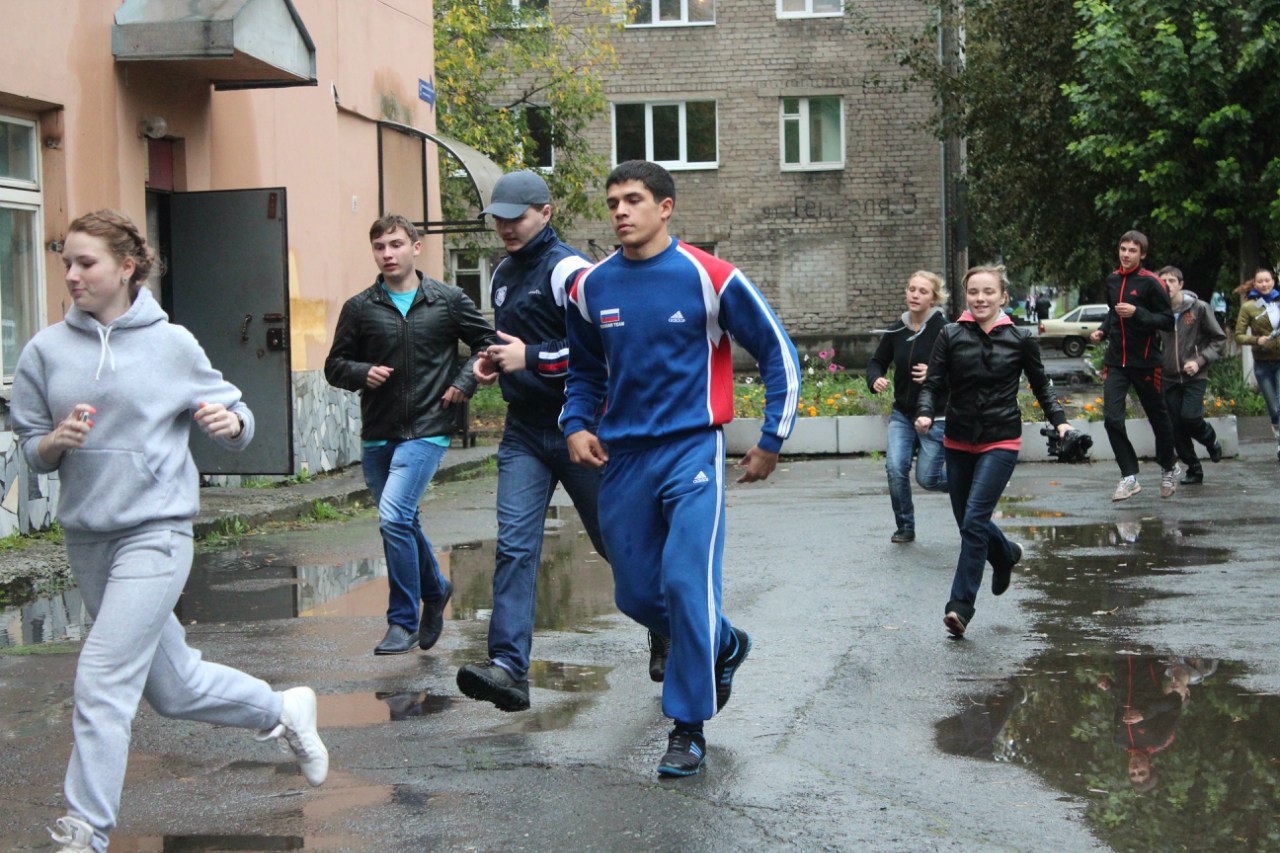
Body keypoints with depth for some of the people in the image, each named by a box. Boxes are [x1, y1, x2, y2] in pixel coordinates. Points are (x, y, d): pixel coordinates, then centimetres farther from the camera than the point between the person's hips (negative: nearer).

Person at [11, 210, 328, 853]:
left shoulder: (172, 344, -4)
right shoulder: (46, 350, 2)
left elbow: (235, 417, 4)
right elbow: (31, 452, 7)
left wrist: (230, 422, -19)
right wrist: (56, 441, -15)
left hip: (155, 534, -5)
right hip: (85, 537, 5)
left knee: (102, 685, -14)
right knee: (174, 689, 16)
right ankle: (283, 711, 41)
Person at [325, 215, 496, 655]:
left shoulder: (448, 301, 2)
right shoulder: (359, 308, 5)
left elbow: (488, 343, 12)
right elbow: (335, 365, 11)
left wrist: (464, 383, -1)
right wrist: (363, 373, -9)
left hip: (426, 431, -4)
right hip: (377, 435, 4)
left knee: (394, 517, -18)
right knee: (403, 523, 16)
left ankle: (404, 621, -6)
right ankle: (434, 589, 42)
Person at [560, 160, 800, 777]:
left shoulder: (709, 277, -7)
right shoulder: (591, 288, 5)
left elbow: (778, 353, 1)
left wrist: (772, 441, 1)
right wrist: (576, 425, 5)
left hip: (692, 449, -5)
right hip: (623, 458, 5)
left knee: (686, 583, -16)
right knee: (636, 595, 9)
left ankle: (689, 729, -4)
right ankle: (724, 647, 37)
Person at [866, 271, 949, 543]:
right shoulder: (896, 331, 2)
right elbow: (877, 362, 15)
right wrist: (876, 380, -7)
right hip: (902, 413, 4)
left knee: (927, 478, -1)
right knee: (895, 468, -13)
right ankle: (905, 527, 6)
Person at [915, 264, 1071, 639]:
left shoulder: (1020, 339, -1)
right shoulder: (951, 336, 0)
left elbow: (1041, 385, 11)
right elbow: (934, 384, -1)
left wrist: (1059, 420, 0)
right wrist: (925, 413, -20)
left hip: (1000, 442, -3)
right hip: (958, 442, 3)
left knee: (974, 521, -15)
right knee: (968, 522, 14)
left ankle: (960, 606, -11)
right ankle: (1006, 553, 47)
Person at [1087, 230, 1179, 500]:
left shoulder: (1150, 283, -11)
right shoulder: (1112, 280, 7)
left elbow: (1168, 321, -12)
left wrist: (1136, 313, -23)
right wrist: (1103, 330, 7)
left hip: (1145, 362, -4)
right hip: (1116, 362, 4)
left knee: (1158, 417, 11)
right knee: (1112, 418, -10)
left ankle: (1168, 468, 34)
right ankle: (1129, 477, -1)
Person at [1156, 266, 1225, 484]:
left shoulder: (1198, 308, -6)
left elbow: (1219, 339, 0)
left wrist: (1200, 361, -12)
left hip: (1195, 376, -3)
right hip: (1169, 377, 3)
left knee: (1189, 416, -20)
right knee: (1176, 426, 1)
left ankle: (1211, 440, 13)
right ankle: (1194, 469, 17)